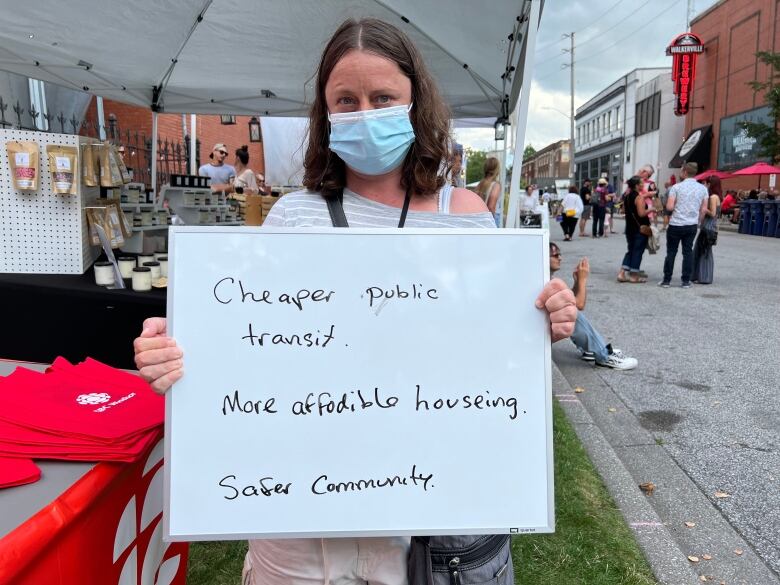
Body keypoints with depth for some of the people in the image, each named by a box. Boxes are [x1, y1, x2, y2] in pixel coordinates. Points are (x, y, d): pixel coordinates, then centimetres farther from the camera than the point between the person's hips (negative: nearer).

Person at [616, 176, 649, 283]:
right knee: (638, 251, 1)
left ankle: (622, 273, 6)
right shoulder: (639, 197, -15)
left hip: (629, 229, 7)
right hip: (640, 229, -7)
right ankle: (634, 276, 6)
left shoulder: (627, 197, 9)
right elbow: (641, 213, -22)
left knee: (630, 250, 14)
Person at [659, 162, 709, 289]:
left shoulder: (677, 187, -7)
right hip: (692, 225, 3)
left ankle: (667, 280, 6)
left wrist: (667, 204, 9)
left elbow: (670, 207, -13)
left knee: (671, 252, 4)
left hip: (676, 224, -3)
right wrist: (698, 222, 16)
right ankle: (686, 281, 9)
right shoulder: (702, 188, 4)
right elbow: (703, 209, 4)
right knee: (688, 252, 8)